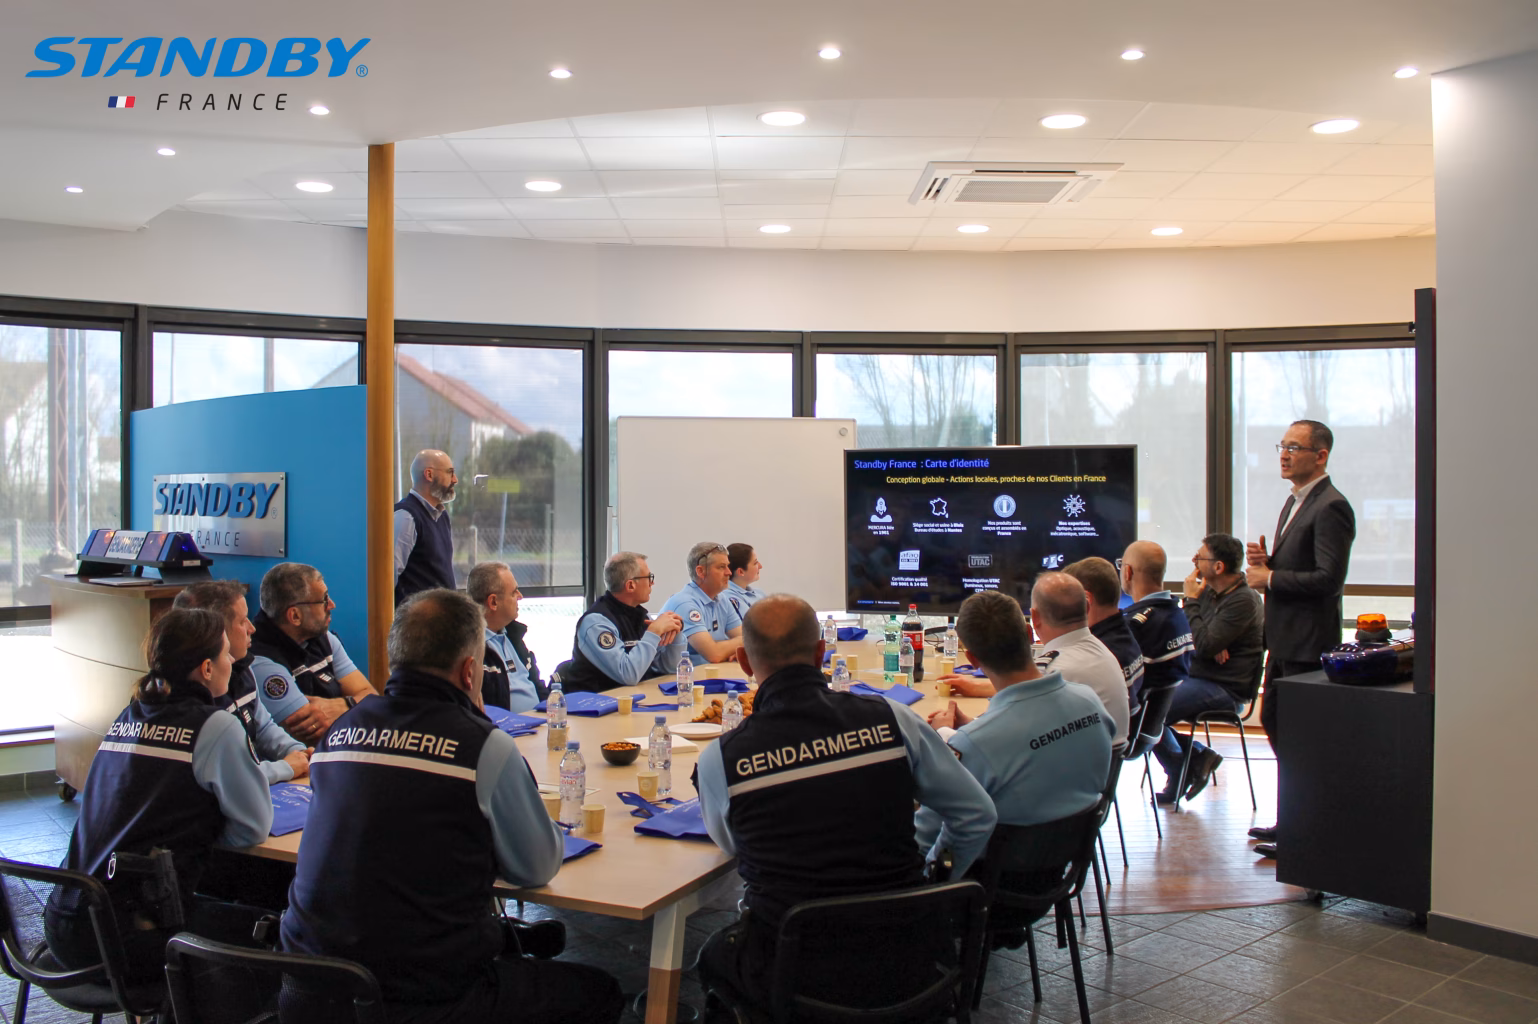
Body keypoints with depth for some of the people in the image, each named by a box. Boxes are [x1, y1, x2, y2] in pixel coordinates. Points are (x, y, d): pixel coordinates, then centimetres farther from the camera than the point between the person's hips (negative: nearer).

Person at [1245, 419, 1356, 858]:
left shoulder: (1331, 508, -17)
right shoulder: (1295, 502, 15)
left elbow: (1328, 578, -24)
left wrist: (1270, 578, -16)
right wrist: (1266, 560, 2)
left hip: (1308, 643, -10)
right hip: (1285, 638, 10)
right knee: (1274, 721, 17)